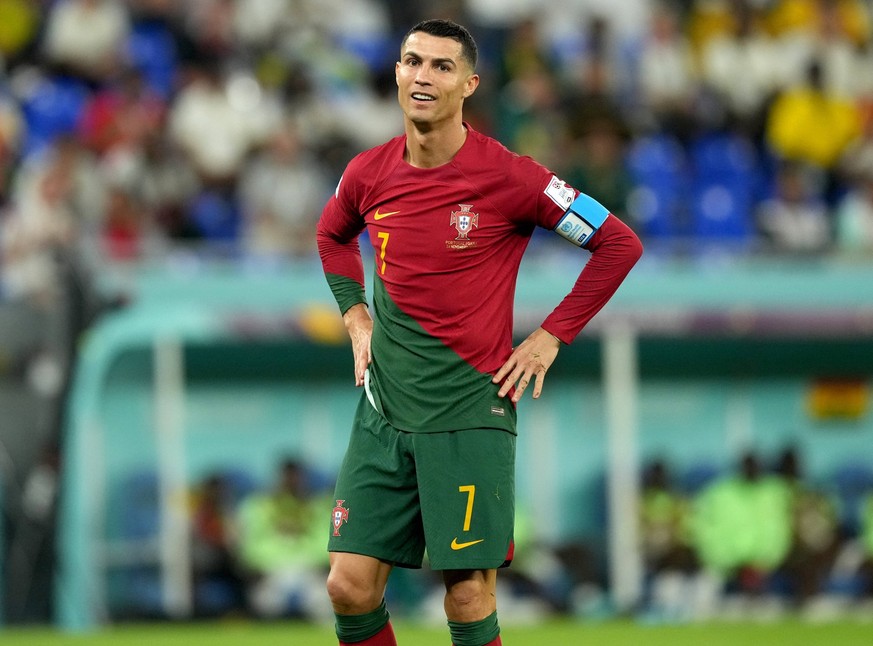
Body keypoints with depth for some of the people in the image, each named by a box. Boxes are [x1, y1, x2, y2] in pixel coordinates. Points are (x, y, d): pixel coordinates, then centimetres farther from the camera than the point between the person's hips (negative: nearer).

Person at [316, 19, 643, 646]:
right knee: (350, 587, -2)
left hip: (471, 413, -4)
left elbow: (619, 243, -3)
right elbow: (333, 236, 28)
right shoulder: (370, 173, 4)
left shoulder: (506, 176, -10)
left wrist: (550, 337, -4)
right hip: (384, 410, 4)